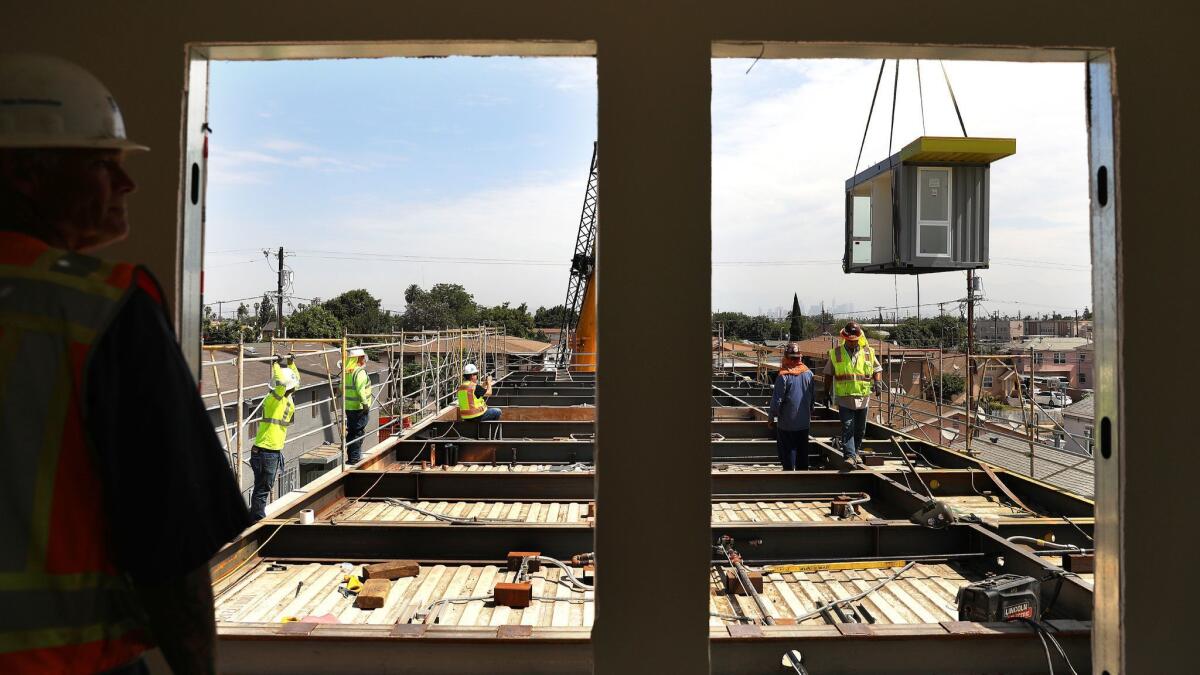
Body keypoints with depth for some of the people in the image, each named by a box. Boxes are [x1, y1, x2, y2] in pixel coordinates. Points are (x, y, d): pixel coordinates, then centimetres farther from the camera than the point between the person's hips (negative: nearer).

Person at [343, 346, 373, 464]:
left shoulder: (346, 371, 10)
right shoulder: (360, 371, -17)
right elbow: (360, 390, -24)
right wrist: (365, 404, -19)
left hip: (348, 407, 9)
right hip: (359, 407, -9)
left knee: (351, 431, 16)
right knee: (359, 432, -3)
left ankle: (351, 456, 23)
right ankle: (355, 458, -1)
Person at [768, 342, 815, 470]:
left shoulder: (783, 376, -17)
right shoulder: (809, 373, 0)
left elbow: (777, 400, -14)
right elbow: (812, 397, 9)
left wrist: (771, 418, -2)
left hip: (787, 423, -5)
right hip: (804, 422, 5)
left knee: (788, 451, 3)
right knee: (802, 452, 14)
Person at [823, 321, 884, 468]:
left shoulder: (868, 352, 4)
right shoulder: (836, 353, -1)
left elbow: (877, 369, 13)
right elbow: (829, 373, 8)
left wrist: (878, 381, -7)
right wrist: (827, 392, 9)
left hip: (863, 397, 3)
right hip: (844, 398, -3)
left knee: (860, 429, 13)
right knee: (847, 427, -11)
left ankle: (856, 452, 30)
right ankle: (850, 456, -14)